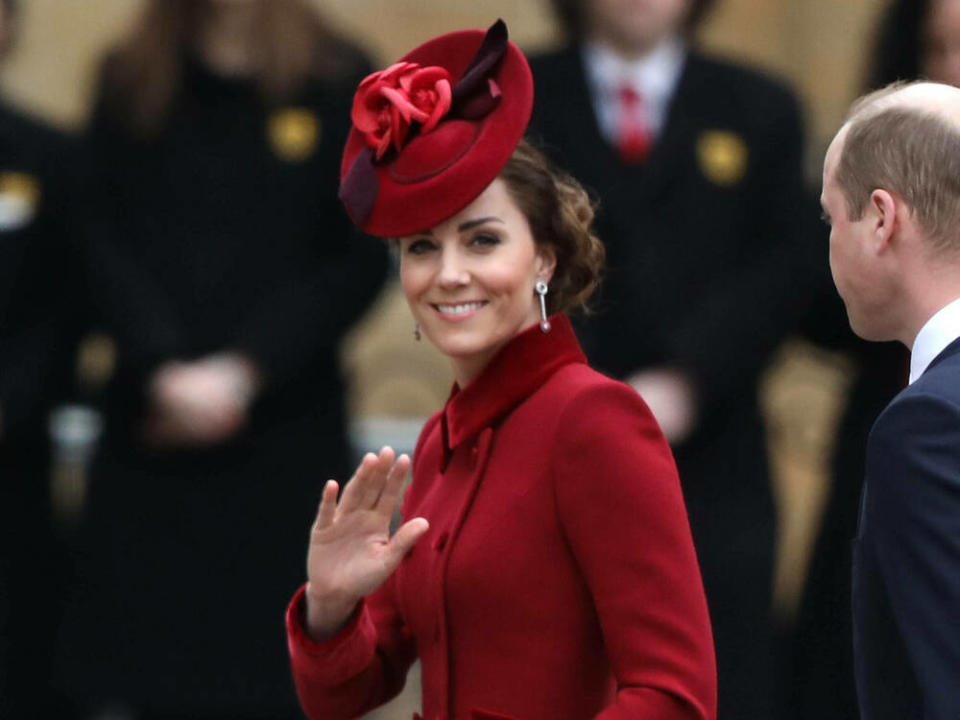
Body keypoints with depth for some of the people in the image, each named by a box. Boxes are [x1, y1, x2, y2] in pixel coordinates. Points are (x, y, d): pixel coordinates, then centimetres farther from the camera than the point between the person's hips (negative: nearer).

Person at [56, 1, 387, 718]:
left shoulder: (339, 83, 2)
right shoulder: (127, 82, 9)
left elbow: (360, 262, -1)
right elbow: (106, 245, 3)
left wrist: (245, 371, -11)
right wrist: (164, 372, -12)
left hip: (285, 429, -2)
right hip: (151, 432, 2)